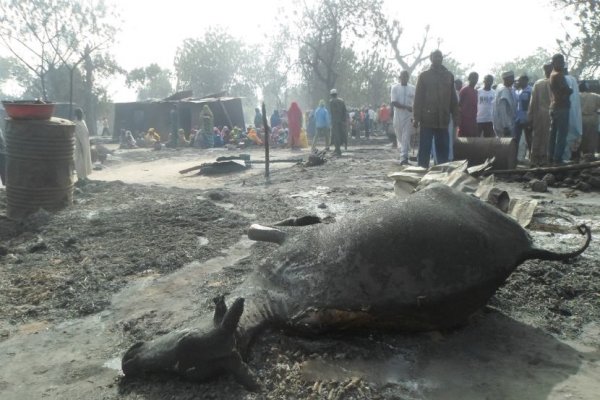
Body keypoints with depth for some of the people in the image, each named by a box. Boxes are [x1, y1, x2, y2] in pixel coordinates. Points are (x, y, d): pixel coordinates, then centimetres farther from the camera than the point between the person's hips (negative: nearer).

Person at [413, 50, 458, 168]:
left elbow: (453, 98, 13)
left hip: (443, 120, 3)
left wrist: (455, 116, 8)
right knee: (424, 150, -1)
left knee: (443, 150, 7)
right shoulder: (424, 75, 3)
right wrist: (416, 118, -9)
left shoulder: (449, 76, 12)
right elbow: (418, 98, -2)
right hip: (427, 119, -3)